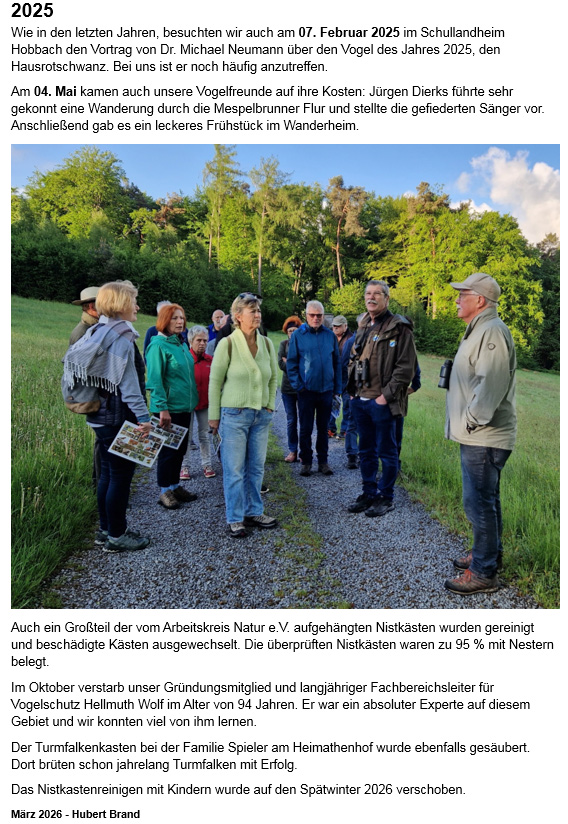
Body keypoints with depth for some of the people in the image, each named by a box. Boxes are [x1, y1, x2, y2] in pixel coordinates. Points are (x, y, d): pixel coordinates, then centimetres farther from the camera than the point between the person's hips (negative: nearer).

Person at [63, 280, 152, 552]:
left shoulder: (96, 333, 11)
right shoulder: (121, 336, -16)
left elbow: (72, 359, 13)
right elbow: (128, 382, -21)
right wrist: (143, 416, -22)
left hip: (101, 415, 9)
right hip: (119, 417, -9)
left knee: (108, 474, 16)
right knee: (121, 475, 0)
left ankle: (106, 530, 27)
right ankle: (116, 536, 10)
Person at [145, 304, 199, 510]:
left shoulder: (182, 344, 12)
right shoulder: (158, 345, -13)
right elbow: (155, 380, -17)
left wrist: (192, 400, 16)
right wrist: (162, 408, -21)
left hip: (184, 406, 8)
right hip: (169, 408, -8)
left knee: (180, 448, 15)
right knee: (168, 450, 2)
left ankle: (175, 486, 28)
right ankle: (165, 491, 15)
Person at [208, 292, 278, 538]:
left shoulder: (266, 343, 6)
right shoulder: (227, 344, -7)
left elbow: (273, 377, 15)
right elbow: (215, 381, -4)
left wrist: (270, 406, 9)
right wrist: (214, 416, -4)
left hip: (261, 416, 5)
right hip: (234, 414, -4)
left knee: (256, 468, 11)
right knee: (234, 470, 1)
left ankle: (253, 512, 25)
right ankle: (235, 519, 13)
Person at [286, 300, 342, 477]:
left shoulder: (330, 335, 5)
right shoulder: (298, 335, -2)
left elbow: (337, 362, 9)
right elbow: (291, 363, -1)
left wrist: (337, 388, 5)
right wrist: (297, 385, -9)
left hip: (326, 390, 2)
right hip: (306, 390, -2)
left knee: (323, 428, 11)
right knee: (305, 429, 5)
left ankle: (323, 461, 22)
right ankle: (306, 462, 18)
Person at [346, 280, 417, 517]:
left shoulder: (399, 327, -9)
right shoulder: (363, 326, 15)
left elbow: (406, 367, -14)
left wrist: (386, 395, -17)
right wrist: (352, 389, 13)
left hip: (382, 402, -7)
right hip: (360, 400, 8)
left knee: (386, 452, 4)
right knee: (366, 451, 16)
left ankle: (386, 498, 17)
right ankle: (369, 493, 29)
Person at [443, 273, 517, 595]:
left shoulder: (492, 331, -17)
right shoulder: (480, 330, 17)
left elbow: (492, 385, -27)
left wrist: (471, 421, -20)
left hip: (483, 438, -11)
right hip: (478, 436, 11)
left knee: (480, 502, -4)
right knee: (486, 499, 20)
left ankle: (484, 573, 7)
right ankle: (490, 554, 35)